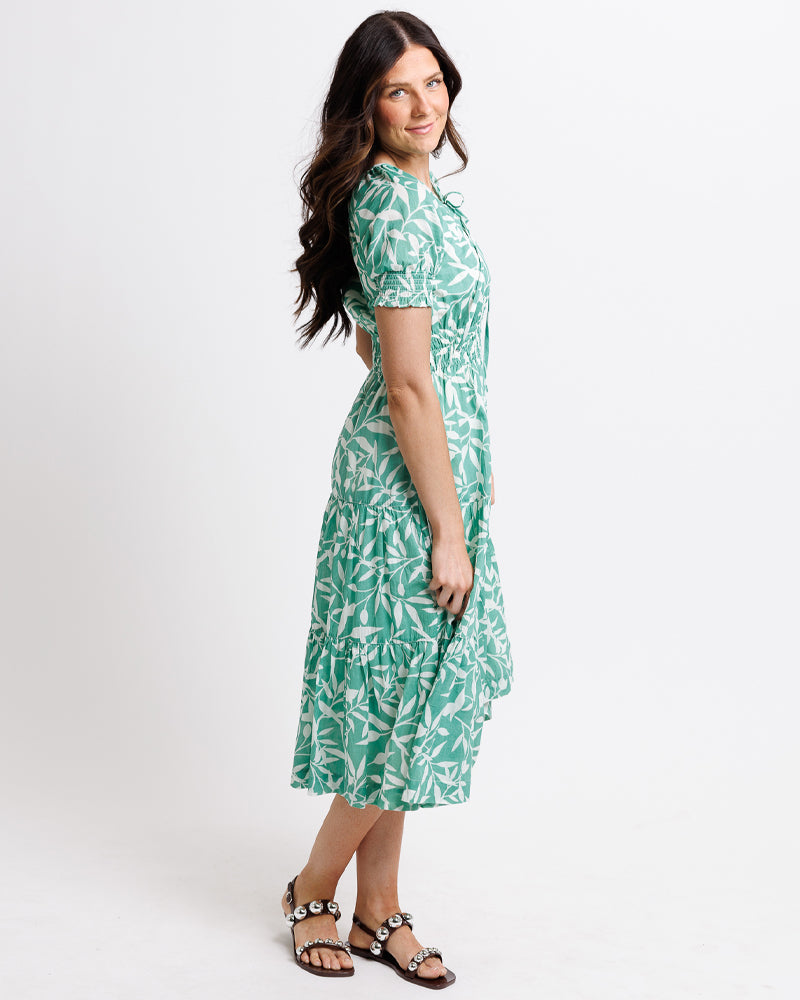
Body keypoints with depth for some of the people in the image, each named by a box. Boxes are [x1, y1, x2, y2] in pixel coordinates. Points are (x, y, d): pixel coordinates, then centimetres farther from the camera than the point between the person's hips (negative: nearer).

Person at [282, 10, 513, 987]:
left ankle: (379, 910, 25)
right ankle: (313, 892, 22)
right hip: (411, 484, -10)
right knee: (409, 702, 2)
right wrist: (448, 533, -19)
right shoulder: (396, 210, -19)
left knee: (409, 702, 14)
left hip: (432, 465, 10)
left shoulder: (409, 193, 12)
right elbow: (410, 388, -21)